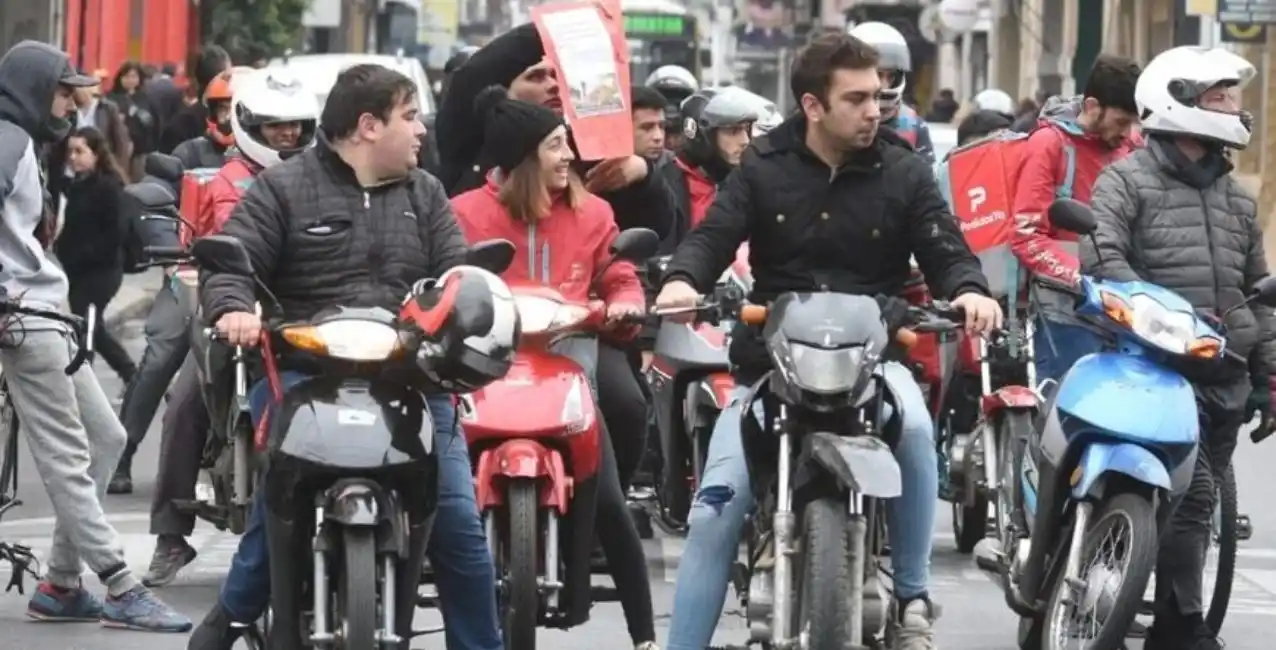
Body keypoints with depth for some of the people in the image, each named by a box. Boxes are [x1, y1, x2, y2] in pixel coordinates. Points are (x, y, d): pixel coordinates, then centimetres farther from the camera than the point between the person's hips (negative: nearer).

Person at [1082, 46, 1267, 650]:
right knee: (1191, 493, -17)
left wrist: (1269, 373, 16)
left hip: (1225, 375, 7)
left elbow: (1256, 290, 24)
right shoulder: (1126, 182, 0)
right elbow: (1102, 259, -14)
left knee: (1198, 501, 7)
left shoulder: (1236, 197, 21)